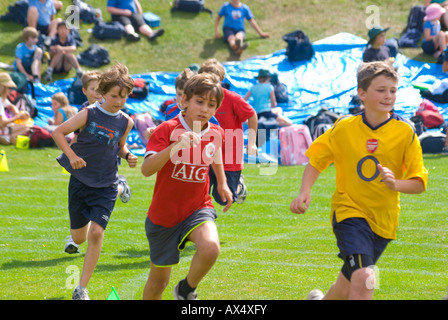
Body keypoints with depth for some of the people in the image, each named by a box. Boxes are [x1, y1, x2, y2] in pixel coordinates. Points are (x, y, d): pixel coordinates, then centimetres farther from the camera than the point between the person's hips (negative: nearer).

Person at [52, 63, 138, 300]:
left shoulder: (125, 122, -1)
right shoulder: (89, 114, -11)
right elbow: (58, 132, -8)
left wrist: (128, 156, -4)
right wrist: (71, 155, -23)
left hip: (106, 186, 1)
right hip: (80, 180, -1)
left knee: (96, 233, -15)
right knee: (79, 237, 9)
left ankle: (82, 289, -5)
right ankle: (74, 237, 51)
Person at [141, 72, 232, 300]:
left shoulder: (216, 134, -3)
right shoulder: (166, 130, -16)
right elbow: (146, 170, -30)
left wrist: (222, 183, 24)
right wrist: (174, 146, -42)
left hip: (198, 208, 2)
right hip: (164, 214, -2)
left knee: (210, 248, -31)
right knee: (158, 281, 9)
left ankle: (187, 289, -1)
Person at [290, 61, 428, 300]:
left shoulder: (405, 132, -6)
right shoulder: (343, 128, -4)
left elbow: (419, 182, -7)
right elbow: (315, 160, 8)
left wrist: (396, 184, -28)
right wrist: (304, 192, -8)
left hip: (383, 219, 2)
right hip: (349, 211, -2)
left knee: (348, 286, 16)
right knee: (364, 279, -25)